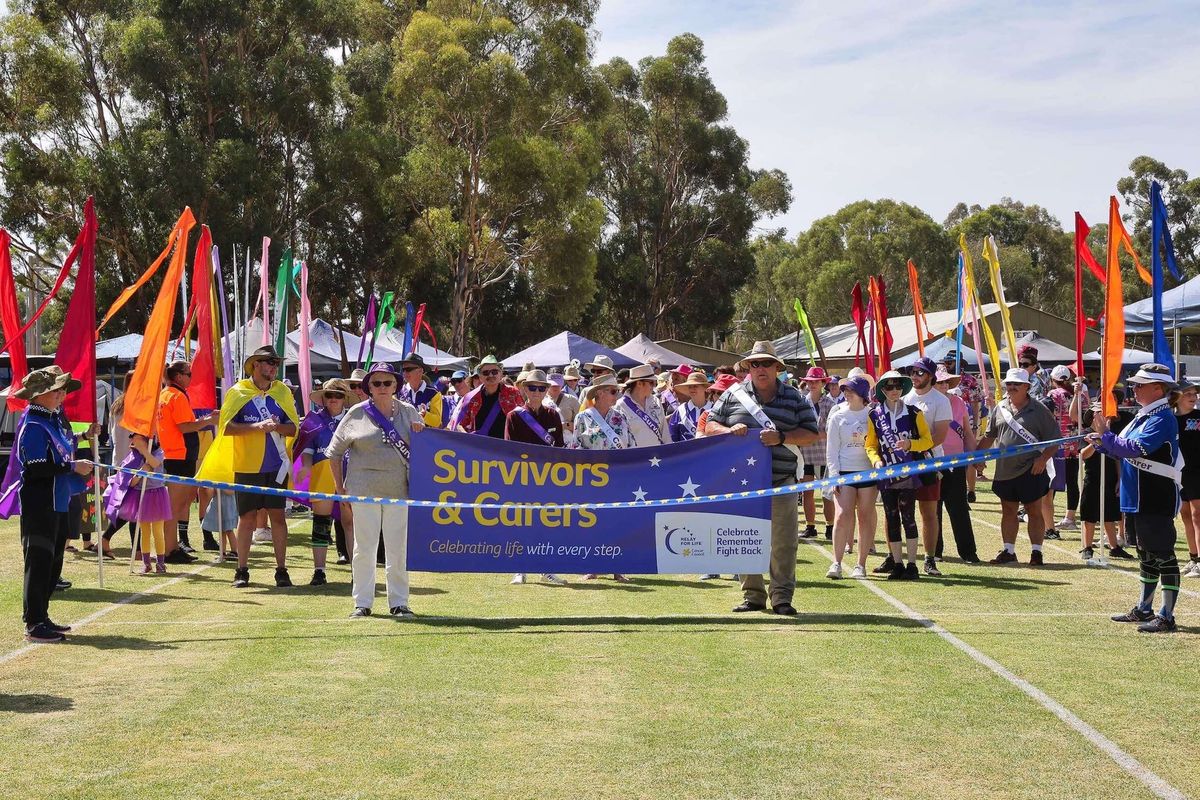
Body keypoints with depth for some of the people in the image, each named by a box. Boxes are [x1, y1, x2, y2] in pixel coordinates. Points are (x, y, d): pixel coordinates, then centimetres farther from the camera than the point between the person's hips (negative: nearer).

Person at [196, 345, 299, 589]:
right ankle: (242, 571, 11)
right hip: (246, 466, -2)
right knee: (247, 517, 3)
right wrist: (257, 426, -18)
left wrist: (276, 426, -14)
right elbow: (226, 427, -7)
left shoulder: (283, 392, 9)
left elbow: (293, 428, 7)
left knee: (277, 515, 2)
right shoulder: (238, 392, 1)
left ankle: (281, 570, 8)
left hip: (276, 466, 2)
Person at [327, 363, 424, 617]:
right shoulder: (357, 414, 4)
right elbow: (334, 451, 10)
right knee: (364, 547, 3)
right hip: (364, 490, -1)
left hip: (399, 489, 1)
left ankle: (399, 602, 12)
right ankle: (362, 603, 10)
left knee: (398, 548, 4)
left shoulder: (409, 413, 9)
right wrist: (339, 485, 6)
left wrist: (420, 434, -7)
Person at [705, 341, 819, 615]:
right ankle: (752, 595, 17)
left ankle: (782, 597, 6)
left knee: (784, 541, -2)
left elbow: (811, 433, 3)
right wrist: (730, 431, -10)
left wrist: (781, 437, -12)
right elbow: (709, 427, 11)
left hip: (781, 482, -1)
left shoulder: (794, 398, 6)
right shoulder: (734, 394, 8)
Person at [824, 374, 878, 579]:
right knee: (842, 515, -12)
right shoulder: (838, 416, 6)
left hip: (868, 471, 0)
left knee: (865, 517, 2)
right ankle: (836, 563, -7)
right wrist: (834, 476, -4)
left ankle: (861, 565, 9)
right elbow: (831, 449, 5)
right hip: (845, 471, 0)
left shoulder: (872, 415, 4)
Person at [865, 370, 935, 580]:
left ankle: (911, 565, -4)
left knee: (908, 517, -7)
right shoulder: (875, 415, 8)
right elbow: (870, 445, 11)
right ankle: (896, 563, 12)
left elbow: (927, 441, 4)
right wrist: (876, 460, -8)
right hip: (886, 474, 2)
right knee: (891, 519, 5)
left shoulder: (914, 412, 3)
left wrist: (910, 444, -15)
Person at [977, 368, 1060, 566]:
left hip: (1030, 471, -5)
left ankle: (1036, 552, 6)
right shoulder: (1000, 408, 10)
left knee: (1034, 512, 1)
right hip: (1005, 471, 5)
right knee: (1008, 511, 11)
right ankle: (1008, 551, 18)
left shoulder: (1038, 410, -5)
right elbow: (989, 436, 18)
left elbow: (1054, 439, -5)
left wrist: (1043, 458, -18)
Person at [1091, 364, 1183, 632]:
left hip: (1157, 502, -10)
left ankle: (1167, 616, -2)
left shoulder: (1162, 419, -17)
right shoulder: (1143, 416, 13)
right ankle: (1144, 609, 29)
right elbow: (1125, 450, 18)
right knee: (1146, 554, 19)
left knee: (1162, 556, -5)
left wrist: (1106, 436, -18)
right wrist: (1103, 443, 2)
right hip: (1137, 499, 10)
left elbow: (1137, 449, -26)